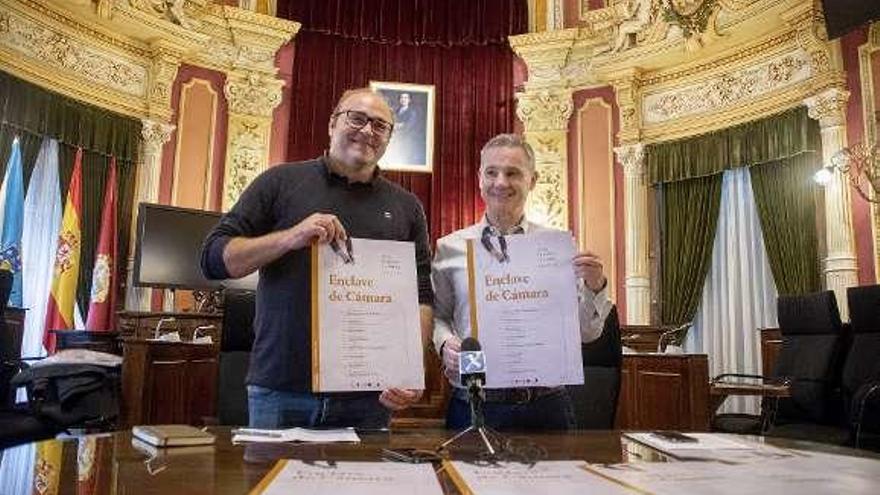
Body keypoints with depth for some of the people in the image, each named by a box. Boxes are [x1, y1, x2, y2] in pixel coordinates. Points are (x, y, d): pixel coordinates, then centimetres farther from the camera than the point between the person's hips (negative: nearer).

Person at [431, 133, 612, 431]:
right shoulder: (451, 248, 5)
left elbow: (587, 333, 6)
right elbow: (437, 316, 8)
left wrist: (594, 287, -12)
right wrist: (445, 344, -12)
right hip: (473, 405, 0)